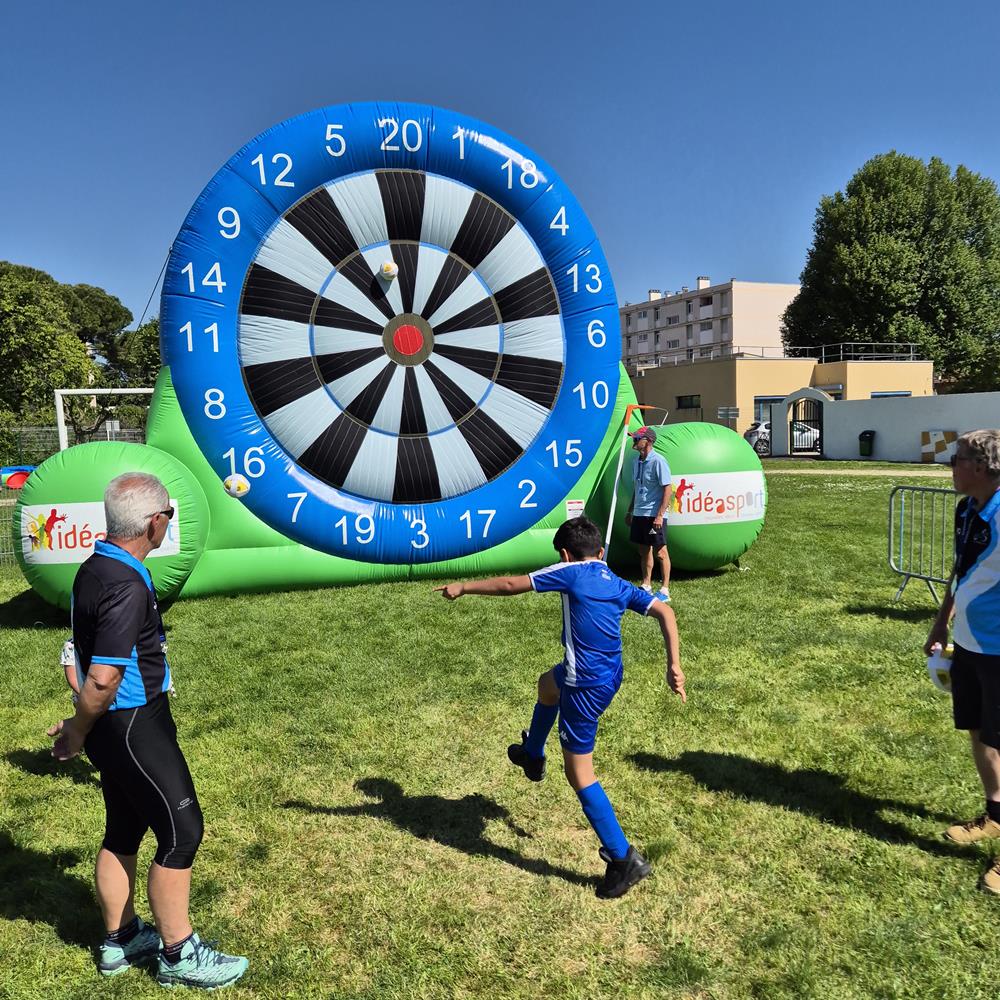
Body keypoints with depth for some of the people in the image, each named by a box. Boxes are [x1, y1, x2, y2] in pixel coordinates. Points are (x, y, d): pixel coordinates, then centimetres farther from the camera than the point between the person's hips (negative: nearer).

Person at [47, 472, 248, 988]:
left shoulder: (94, 568, 6)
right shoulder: (126, 585, -25)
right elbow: (103, 679, -27)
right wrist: (77, 733, -11)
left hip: (115, 726, 10)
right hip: (133, 727, -10)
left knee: (124, 829, 20)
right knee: (182, 830, 2)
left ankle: (121, 940, 36)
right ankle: (179, 955, 17)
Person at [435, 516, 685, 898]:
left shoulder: (571, 572, -9)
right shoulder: (619, 585, 8)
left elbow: (511, 585, -8)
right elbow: (664, 611, -1)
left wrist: (463, 588, 2)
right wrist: (674, 666, -2)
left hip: (587, 686, -8)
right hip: (610, 676, 8)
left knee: (579, 773, 4)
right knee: (548, 683, 36)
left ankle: (624, 858, 7)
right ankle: (532, 755, 56)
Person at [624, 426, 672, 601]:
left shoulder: (658, 461, -14)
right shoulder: (636, 461, 11)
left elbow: (668, 489, -16)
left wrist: (660, 515, -20)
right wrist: (630, 511, 19)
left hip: (654, 515, -8)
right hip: (639, 514, 8)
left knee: (660, 552, 0)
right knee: (644, 551, 15)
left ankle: (665, 590, 8)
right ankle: (646, 585, 26)